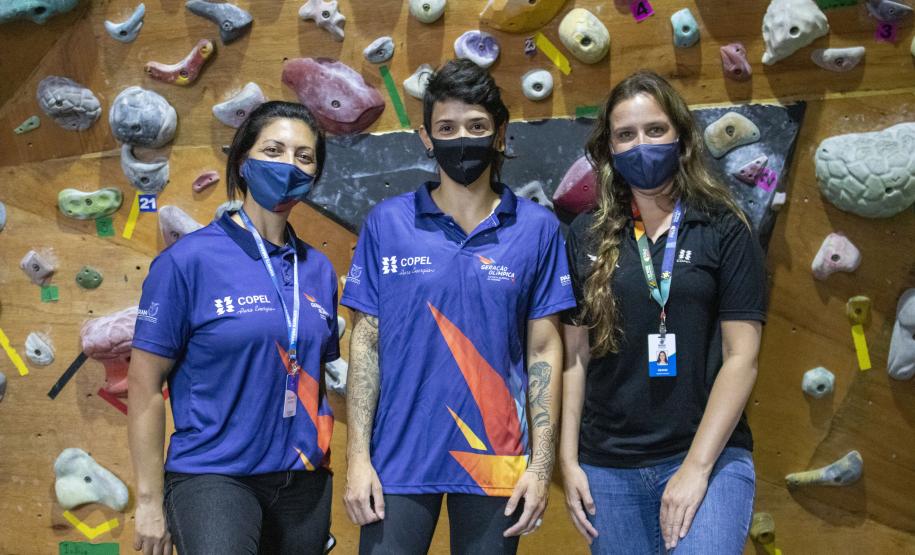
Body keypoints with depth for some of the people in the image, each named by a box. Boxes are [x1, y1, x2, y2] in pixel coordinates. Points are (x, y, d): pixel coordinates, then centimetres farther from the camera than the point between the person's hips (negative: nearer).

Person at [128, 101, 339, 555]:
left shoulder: (318, 270, 7)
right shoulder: (187, 261, -6)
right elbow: (146, 385, -5)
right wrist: (150, 500, -5)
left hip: (303, 483, 5)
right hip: (213, 478, -5)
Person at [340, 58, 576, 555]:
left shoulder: (537, 228, 0)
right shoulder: (386, 223, 0)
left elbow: (544, 350, 2)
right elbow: (366, 343, 2)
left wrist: (541, 464, -2)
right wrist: (357, 456, -3)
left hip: (495, 463, 1)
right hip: (400, 459, 0)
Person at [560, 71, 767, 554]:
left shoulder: (724, 231, -1)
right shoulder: (588, 236, 6)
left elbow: (740, 357, -5)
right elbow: (575, 355, 7)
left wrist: (697, 466, -11)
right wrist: (568, 459, 2)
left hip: (709, 455, -2)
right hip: (607, 466, 3)